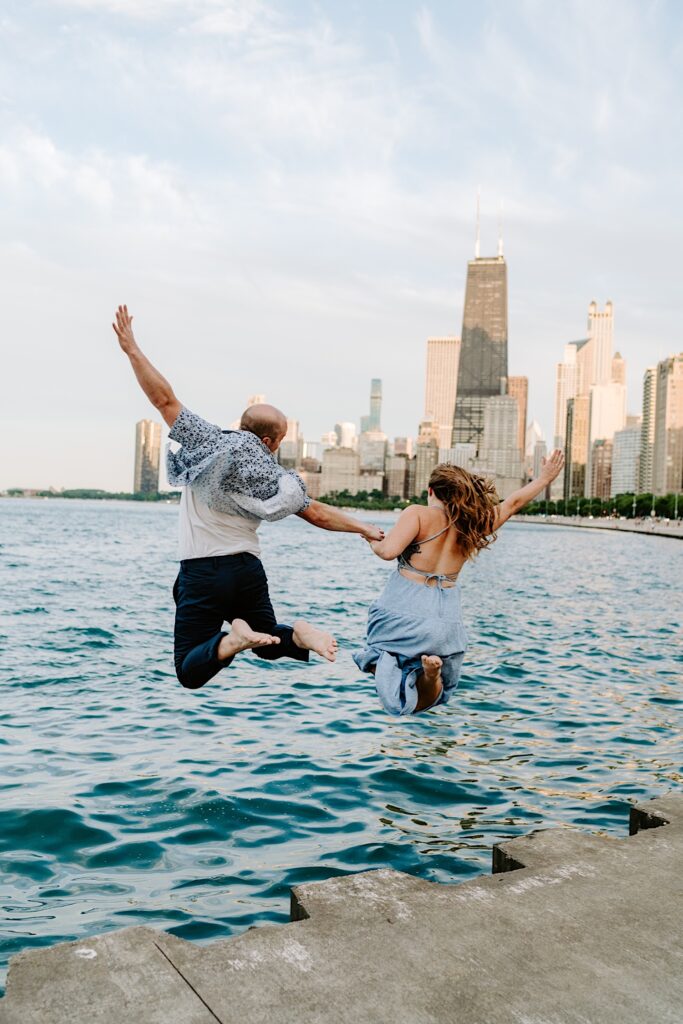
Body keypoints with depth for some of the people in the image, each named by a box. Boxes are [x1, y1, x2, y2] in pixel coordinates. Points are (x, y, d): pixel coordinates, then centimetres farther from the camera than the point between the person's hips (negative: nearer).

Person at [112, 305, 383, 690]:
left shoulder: (207, 442, -6)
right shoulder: (276, 477, 4)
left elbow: (164, 399, -10)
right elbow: (318, 514, 9)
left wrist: (132, 348, -6)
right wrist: (364, 528, 21)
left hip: (203, 573, -3)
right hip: (249, 570, 3)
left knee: (189, 672, 3)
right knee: (269, 641, 27)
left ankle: (233, 639, -26)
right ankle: (298, 633, -7)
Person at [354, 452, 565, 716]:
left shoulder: (418, 514, -7)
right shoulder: (476, 522, 8)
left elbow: (389, 550, -19)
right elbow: (513, 502, 22)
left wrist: (374, 542, 4)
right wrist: (545, 478, 36)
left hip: (403, 609, -4)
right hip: (446, 619, 4)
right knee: (423, 703, 16)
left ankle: (387, 663, -16)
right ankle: (431, 669, -19)